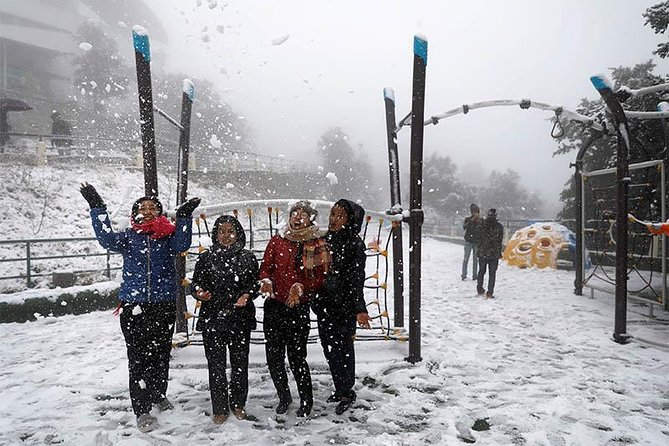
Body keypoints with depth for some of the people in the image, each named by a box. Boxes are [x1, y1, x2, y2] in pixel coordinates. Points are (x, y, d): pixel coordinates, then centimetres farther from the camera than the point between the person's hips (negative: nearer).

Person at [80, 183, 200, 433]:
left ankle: (159, 395, 36)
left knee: (161, 353, 13)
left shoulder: (169, 235, 4)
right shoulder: (128, 237, 6)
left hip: (164, 304, 1)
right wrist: (97, 208, -17)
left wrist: (184, 217, -25)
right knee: (138, 357, -1)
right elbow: (107, 240, -12)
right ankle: (142, 410, 10)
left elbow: (181, 245, -15)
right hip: (133, 305, 0)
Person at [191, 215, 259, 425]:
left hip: (241, 319, 1)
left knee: (240, 363, 10)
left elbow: (255, 284, 7)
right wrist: (199, 292, -16)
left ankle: (238, 404, 29)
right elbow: (196, 282, 6)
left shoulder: (248, 258, 5)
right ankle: (220, 409, 20)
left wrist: (247, 295, -13)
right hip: (213, 319, 0)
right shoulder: (206, 258, 4)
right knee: (216, 365, 5)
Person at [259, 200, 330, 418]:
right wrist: (266, 281, -11)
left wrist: (301, 287, -16)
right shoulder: (277, 240, 10)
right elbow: (265, 266, 10)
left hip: (298, 309, -3)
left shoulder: (318, 245, 2)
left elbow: (320, 277, 0)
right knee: (273, 356, 9)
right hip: (273, 306, 3)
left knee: (296, 357, -2)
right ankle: (284, 397, 31)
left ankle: (306, 400, 20)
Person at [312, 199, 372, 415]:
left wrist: (359, 309, -24)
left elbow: (357, 279, -16)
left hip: (344, 308, -7)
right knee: (329, 349, 15)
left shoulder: (355, 244, -11)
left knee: (341, 349, 0)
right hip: (325, 306, 7)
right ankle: (341, 390, 32)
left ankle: (347, 393, 18)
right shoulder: (325, 240, 7)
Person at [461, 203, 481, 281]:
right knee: (466, 258, -4)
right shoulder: (468, 219, 3)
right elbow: (464, 227, -15)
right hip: (468, 241, -1)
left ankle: (474, 275, 13)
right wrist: (471, 220, -22)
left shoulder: (481, 221, 5)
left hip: (477, 242, 1)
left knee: (475, 259, 6)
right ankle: (464, 275, 0)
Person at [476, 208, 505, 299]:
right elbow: (500, 241, 0)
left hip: (482, 252, 1)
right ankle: (489, 293, 4)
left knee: (481, 271, 17)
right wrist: (499, 253, 9)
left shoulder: (483, 225, -4)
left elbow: (479, 239, 0)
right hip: (494, 253, -1)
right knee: (492, 273, 5)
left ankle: (480, 289, 21)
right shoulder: (499, 226, -5)